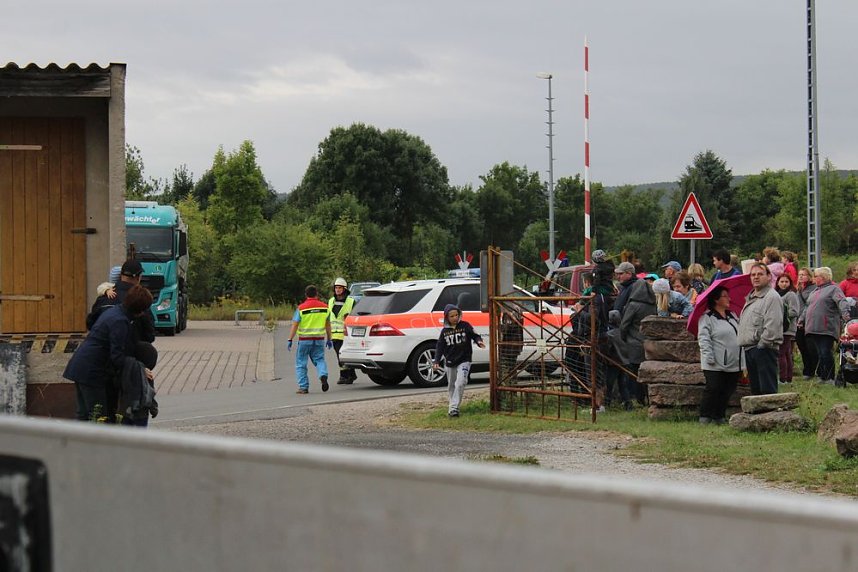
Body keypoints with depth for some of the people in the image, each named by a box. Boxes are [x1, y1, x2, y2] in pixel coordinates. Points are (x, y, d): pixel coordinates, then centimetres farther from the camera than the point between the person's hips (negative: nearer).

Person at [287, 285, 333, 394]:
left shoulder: (301, 308, -7)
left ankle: (303, 387, 4)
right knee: (319, 360, 14)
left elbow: (295, 325, -9)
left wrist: (290, 340, -5)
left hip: (305, 339, -3)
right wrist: (329, 339, 19)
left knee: (301, 363, 7)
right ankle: (323, 375, -15)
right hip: (319, 339, 3)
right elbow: (328, 325, 10)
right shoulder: (324, 307, 3)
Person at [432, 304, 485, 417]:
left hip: (464, 361, -3)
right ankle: (452, 406, 30)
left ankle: (454, 408, -20)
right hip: (450, 362, 4)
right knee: (451, 386, 14)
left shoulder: (465, 326, -3)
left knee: (460, 383, -20)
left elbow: (474, 335, 0)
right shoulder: (445, 330, 4)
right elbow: (440, 347, 6)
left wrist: (479, 341, -23)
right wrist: (436, 361, -2)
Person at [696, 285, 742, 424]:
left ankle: (719, 417, 15)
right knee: (712, 389, -9)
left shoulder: (733, 316, 17)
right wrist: (709, 357, -19)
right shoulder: (707, 318, -6)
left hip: (733, 365, 7)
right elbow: (703, 338, -12)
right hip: (715, 365, -7)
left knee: (727, 392, 7)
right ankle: (704, 417, -2)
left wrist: (743, 360, 16)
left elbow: (741, 337, 23)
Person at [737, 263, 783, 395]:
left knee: (767, 389, -10)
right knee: (755, 388, 14)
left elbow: (772, 326, -19)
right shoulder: (750, 298, 19)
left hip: (764, 349, -10)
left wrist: (761, 344, -17)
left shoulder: (772, 297, -10)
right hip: (749, 349, 10)